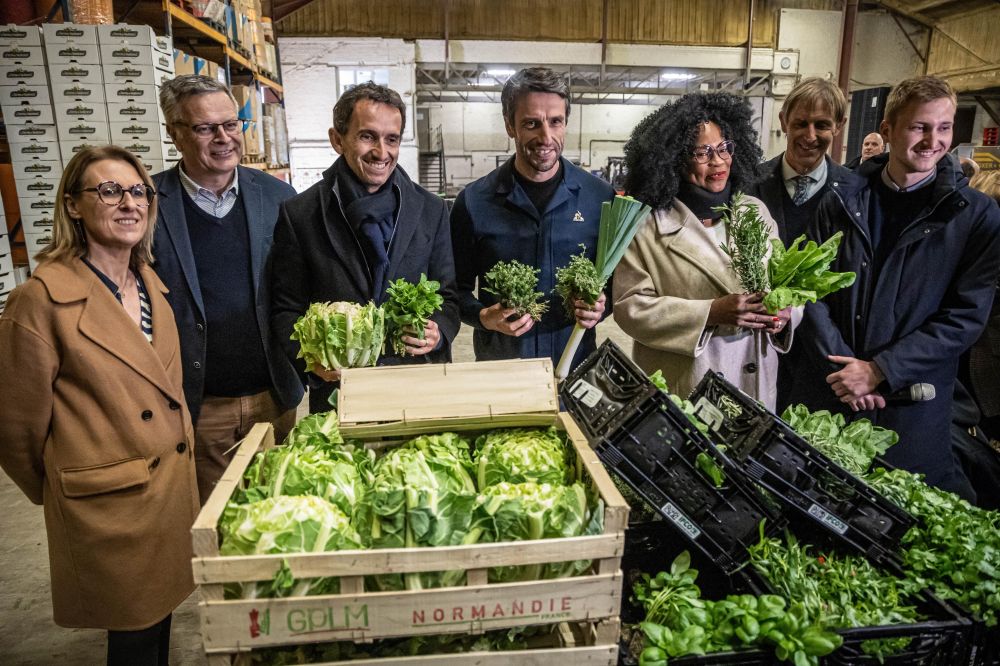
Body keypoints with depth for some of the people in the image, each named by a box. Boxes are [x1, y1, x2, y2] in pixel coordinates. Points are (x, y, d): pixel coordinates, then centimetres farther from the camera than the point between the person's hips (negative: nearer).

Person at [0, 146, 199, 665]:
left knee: (160, 617, 20)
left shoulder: (149, 283, 4)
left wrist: (178, 466, 16)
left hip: (173, 483, 6)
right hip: (109, 505, -6)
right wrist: (57, 492, 5)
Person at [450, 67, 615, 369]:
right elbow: (458, 289, 1)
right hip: (499, 368, -1)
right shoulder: (474, 202, -8)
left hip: (577, 366, 1)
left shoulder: (600, 197, -4)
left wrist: (601, 307, -14)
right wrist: (484, 317, -17)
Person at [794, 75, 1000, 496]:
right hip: (826, 389, 2)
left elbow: (965, 316, -8)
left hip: (911, 400, -2)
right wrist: (843, 367, -13)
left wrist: (879, 371, -16)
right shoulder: (843, 202, 2)